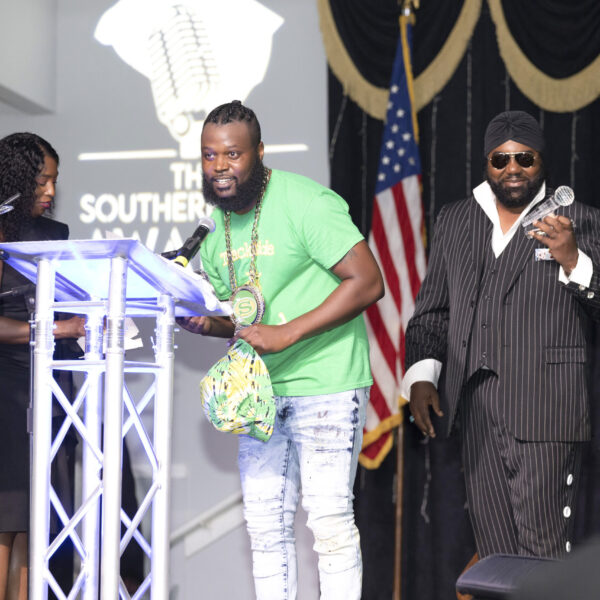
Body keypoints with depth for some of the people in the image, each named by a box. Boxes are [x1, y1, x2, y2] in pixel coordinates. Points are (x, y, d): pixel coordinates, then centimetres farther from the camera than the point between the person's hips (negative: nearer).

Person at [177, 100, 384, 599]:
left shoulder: (305, 202, -13)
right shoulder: (218, 227, 10)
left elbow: (368, 282, -19)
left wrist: (286, 334, -23)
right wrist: (206, 324, -2)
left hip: (325, 385, -7)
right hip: (260, 389, 7)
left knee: (329, 518, -6)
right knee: (265, 521, 8)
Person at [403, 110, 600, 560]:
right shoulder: (455, 221, 16)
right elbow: (432, 312, 18)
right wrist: (421, 376, 5)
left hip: (545, 410, -4)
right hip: (477, 409, 4)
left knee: (543, 554, -9)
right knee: (495, 553, 8)